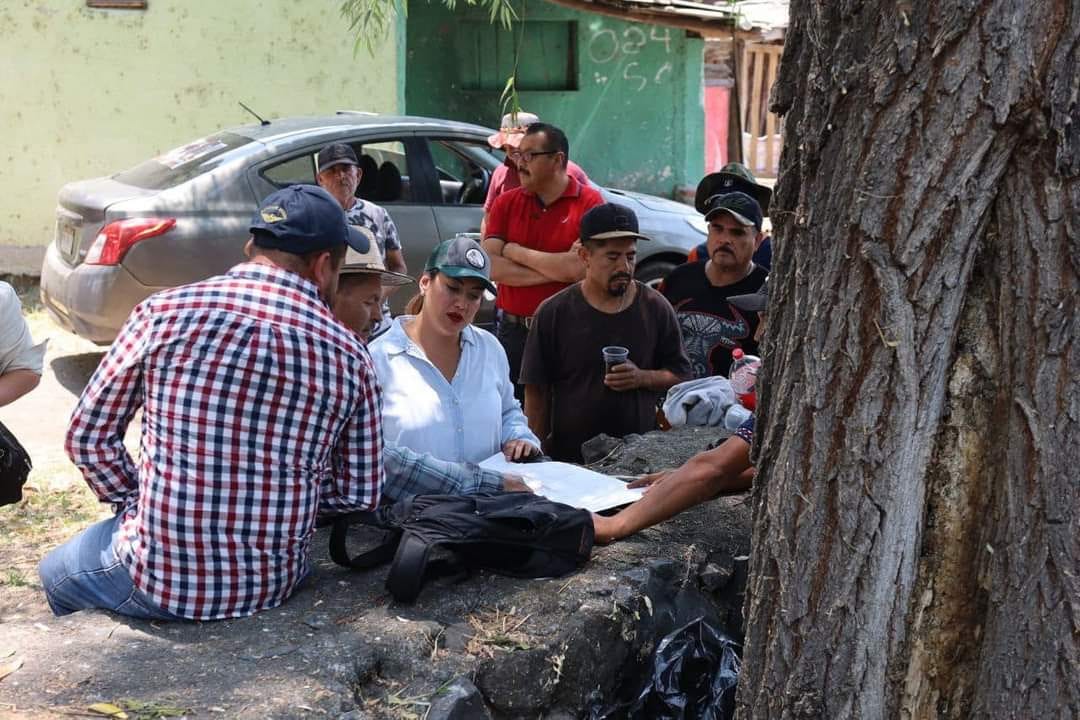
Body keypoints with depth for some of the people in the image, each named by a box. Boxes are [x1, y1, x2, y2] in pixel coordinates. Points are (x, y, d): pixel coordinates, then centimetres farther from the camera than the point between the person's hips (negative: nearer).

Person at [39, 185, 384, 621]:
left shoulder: (164, 311, -8)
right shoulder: (349, 356, -5)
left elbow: (87, 437, -2)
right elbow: (360, 494, 1)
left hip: (159, 576, -2)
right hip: (275, 584, 2)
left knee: (54, 573, 31)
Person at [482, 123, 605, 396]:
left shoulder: (589, 202, -6)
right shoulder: (506, 203, 6)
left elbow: (579, 268, -18)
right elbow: (490, 266, -6)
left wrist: (517, 252, -7)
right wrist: (556, 269, -13)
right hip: (513, 330, 3)